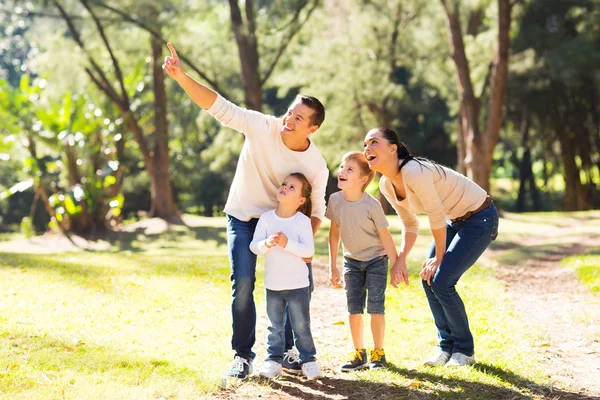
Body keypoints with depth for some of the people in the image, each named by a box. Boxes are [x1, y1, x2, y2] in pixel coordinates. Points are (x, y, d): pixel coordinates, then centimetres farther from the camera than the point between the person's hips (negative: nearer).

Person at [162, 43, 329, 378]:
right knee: (243, 284, -12)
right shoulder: (262, 127, -24)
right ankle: (243, 356, 1)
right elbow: (219, 106, -29)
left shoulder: (317, 166, -19)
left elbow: (316, 210, -6)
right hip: (244, 218, -2)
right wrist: (182, 77, -41)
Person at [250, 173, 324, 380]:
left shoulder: (303, 221, -10)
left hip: (298, 285, -3)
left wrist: (287, 243, -27)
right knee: (275, 326, 12)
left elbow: (309, 250, -16)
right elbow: (254, 245, -4)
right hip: (273, 284, 3)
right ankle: (274, 359, 21)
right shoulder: (266, 218, -2)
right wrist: (266, 244, -25)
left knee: (301, 326, 5)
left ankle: (308, 359, 17)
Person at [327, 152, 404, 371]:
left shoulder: (372, 205, -25)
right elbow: (335, 232, 1)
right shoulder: (335, 200, -12)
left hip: (376, 260, -4)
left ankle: (378, 353, 11)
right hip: (352, 260, 4)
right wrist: (332, 266, 4)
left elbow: (385, 236, -15)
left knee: (375, 307, -5)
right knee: (354, 308, 4)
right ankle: (358, 353, 16)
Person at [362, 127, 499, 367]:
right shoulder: (386, 185, -3)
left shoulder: (413, 172, -31)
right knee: (428, 279, 1)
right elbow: (410, 225, 7)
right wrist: (400, 261, -6)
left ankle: (464, 350, 6)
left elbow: (436, 217, -24)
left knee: (441, 282, -13)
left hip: (481, 217, -8)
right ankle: (446, 346, 17)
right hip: (456, 220, 8)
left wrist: (439, 257, -11)